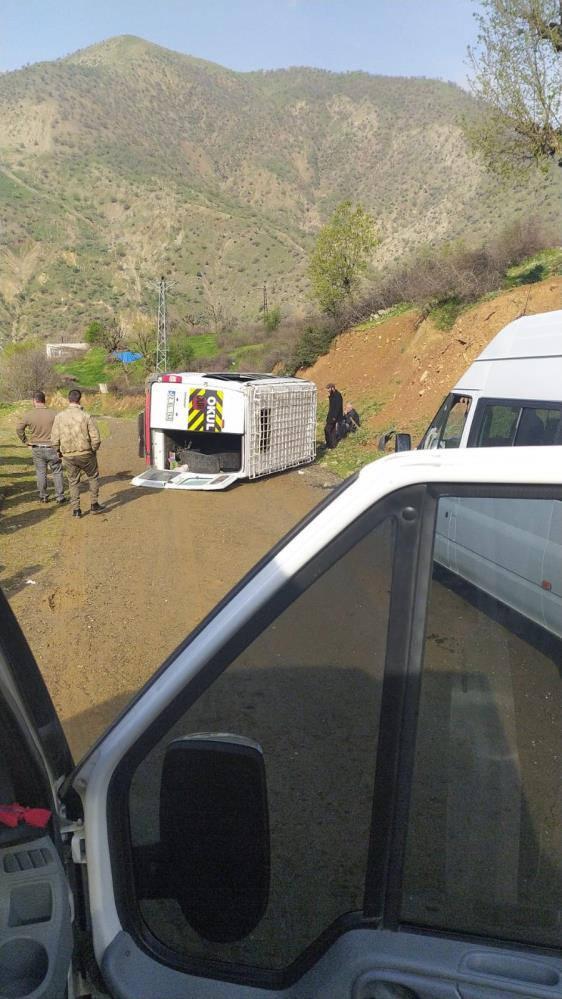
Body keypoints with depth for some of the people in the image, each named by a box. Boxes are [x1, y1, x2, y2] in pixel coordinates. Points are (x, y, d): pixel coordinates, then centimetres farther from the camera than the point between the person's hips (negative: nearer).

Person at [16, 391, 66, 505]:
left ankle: (43, 497, 22)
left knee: (40, 473, 15)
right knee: (57, 472, 9)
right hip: (52, 448, -2)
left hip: (36, 449, 2)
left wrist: (25, 441, 14)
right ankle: (60, 497, 10)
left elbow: (19, 429, 1)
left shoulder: (28, 414, -7)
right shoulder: (53, 414, -12)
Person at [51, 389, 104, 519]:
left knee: (73, 482, 15)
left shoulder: (59, 417, -4)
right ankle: (94, 505, 19)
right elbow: (96, 438, -12)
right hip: (85, 454, -2)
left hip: (68, 456, 2)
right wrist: (93, 450, 7)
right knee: (93, 477, 18)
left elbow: (54, 440, -3)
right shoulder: (85, 416, -11)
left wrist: (60, 451, 15)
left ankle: (76, 509, 15)